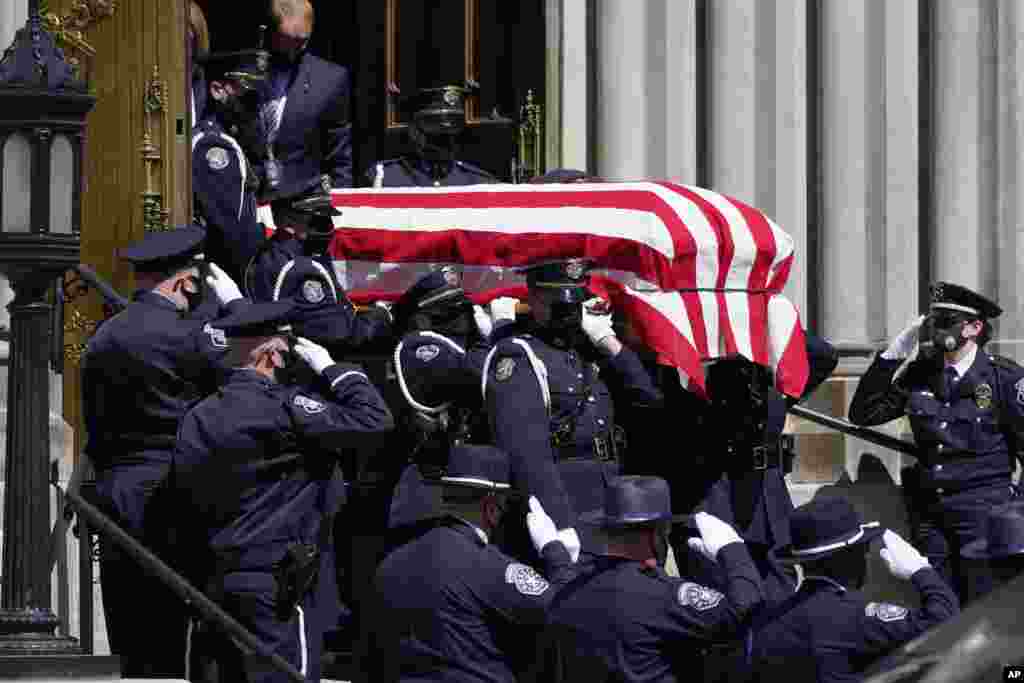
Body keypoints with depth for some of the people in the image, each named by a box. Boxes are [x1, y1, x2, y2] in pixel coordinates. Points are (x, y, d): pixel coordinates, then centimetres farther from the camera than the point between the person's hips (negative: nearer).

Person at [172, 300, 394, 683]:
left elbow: (185, 502, 15)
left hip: (220, 581, 8)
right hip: (279, 584, -8)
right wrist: (330, 368, -2)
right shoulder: (282, 406, -13)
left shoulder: (197, 419, 11)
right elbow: (373, 419, -15)